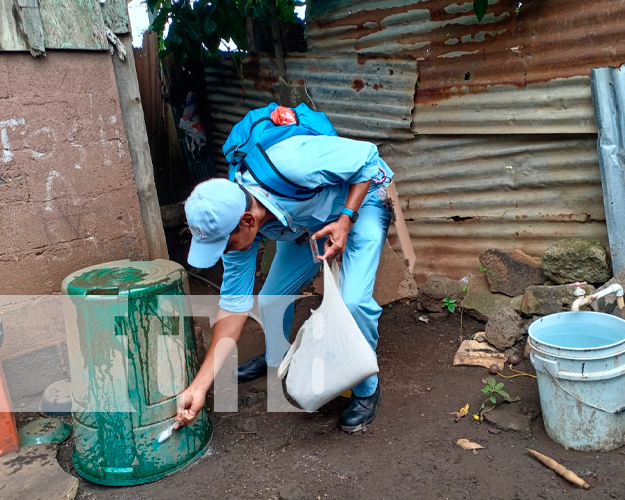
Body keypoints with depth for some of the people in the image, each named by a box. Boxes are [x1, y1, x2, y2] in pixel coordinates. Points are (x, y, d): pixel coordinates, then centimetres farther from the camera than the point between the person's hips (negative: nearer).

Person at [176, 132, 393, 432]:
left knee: (354, 301, -23)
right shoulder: (230, 222, -21)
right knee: (271, 299, 2)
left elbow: (367, 156, -26)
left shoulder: (291, 166, -42)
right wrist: (199, 386, -17)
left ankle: (367, 390, 3)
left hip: (361, 197, -5)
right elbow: (234, 304, -16)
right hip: (310, 220, 5)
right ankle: (276, 360, 36)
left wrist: (345, 221, -33)